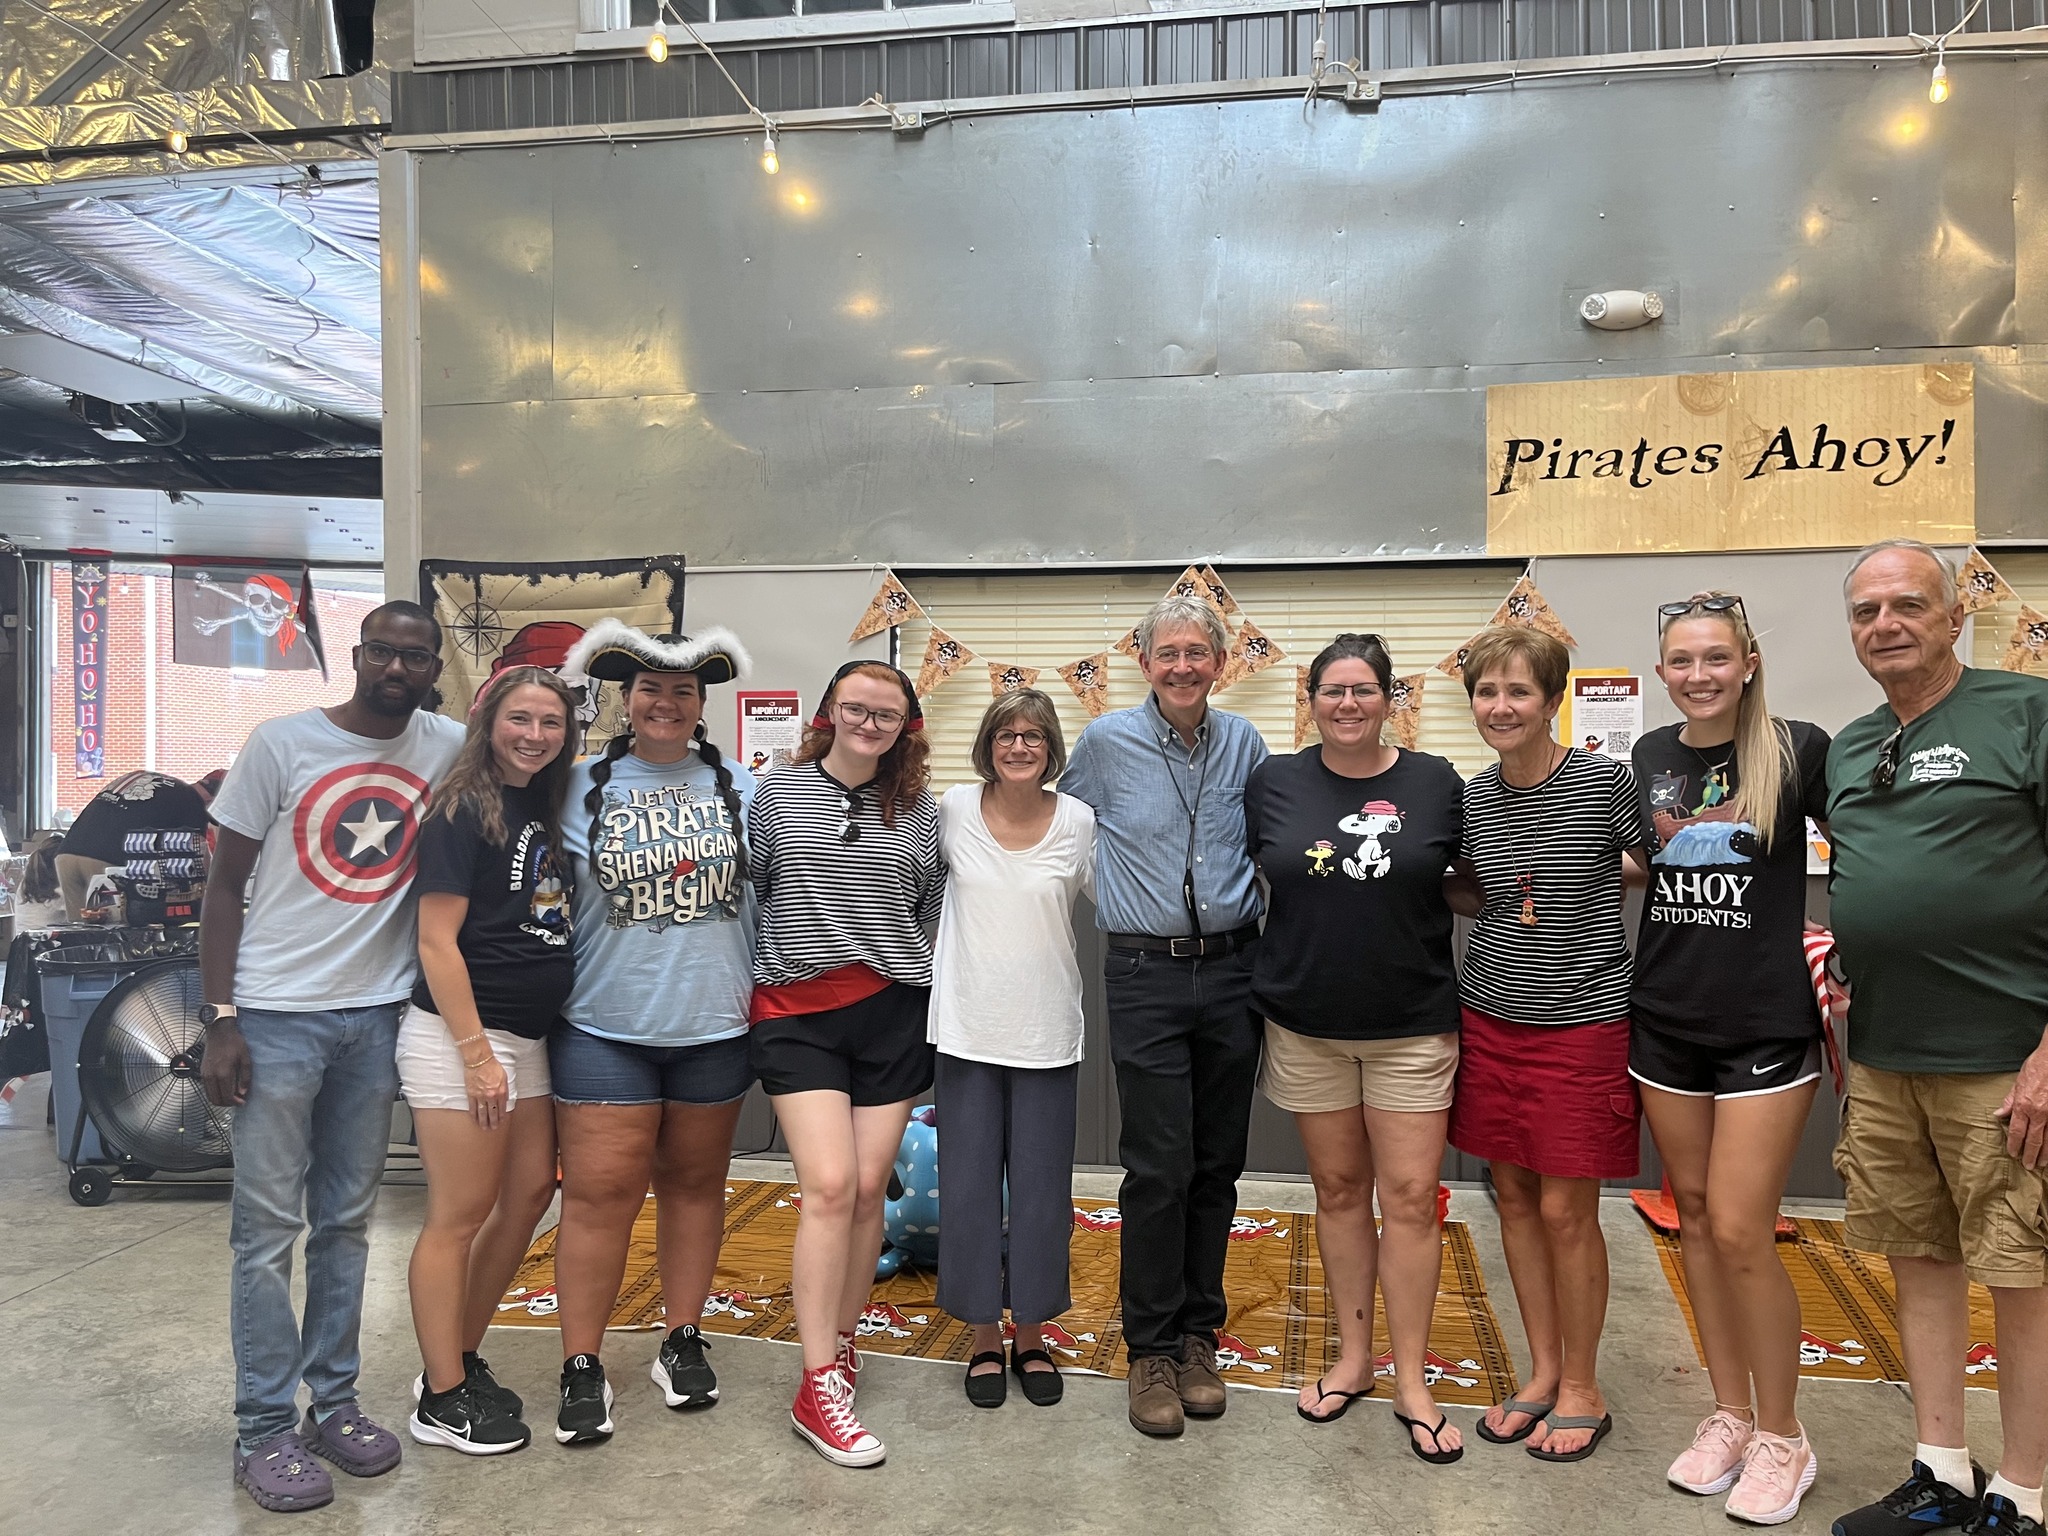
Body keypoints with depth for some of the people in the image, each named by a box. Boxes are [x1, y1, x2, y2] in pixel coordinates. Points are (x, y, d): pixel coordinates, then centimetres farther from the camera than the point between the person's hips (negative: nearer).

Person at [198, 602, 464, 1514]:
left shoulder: (449, 749, 0)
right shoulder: (282, 744, -6)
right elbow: (225, 885, -3)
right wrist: (220, 1020, -8)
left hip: (377, 1015, 3)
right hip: (276, 1014, -3)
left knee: (346, 1222, 13)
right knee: (268, 1226, 3)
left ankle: (334, 1403, 25)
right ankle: (265, 1431, 13)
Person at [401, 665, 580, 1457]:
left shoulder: (545, 809, 11)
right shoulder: (462, 810, -12)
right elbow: (437, 943, -15)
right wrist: (477, 1053, -18)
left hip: (527, 1035, 8)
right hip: (458, 1035, -8)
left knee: (530, 1192, 13)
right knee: (461, 1214, 0)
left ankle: (461, 1357, 29)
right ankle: (442, 1399, 14)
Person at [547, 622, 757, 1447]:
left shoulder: (740, 790, 4)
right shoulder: (580, 788, -1)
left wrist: (762, 988, 7)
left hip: (714, 1027, 2)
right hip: (603, 1029, -2)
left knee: (694, 1182, 14)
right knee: (599, 1192, 0)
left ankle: (683, 1341, 29)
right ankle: (582, 1367, 14)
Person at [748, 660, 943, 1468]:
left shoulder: (919, 811, 6)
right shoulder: (777, 795, 0)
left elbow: (937, 911, 14)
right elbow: (744, 893, 7)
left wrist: (921, 979, 10)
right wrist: (746, 979, 7)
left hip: (892, 1012, 2)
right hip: (797, 1014, -2)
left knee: (869, 1189, 6)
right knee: (829, 1185, -11)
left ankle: (842, 1340, 27)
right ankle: (818, 1386, 0)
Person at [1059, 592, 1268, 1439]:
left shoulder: (1244, 743, 6)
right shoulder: (1105, 742, -1)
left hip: (1232, 970, 3)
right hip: (1146, 973, -3)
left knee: (1217, 1164, 10)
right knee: (1159, 1168, -4)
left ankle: (1198, 1334, 25)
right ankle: (1151, 1348, 12)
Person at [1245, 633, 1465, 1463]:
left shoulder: (1435, 783, -3)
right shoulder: (1273, 782, -1)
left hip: (1412, 1024, -1)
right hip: (1306, 1024, 1)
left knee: (1410, 1196, 2)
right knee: (1338, 1190, 13)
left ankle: (1411, 1381, 16)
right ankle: (1352, 1357, 29)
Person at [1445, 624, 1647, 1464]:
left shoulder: (1606, 781, -10)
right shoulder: (1472, 798, 3)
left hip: (1581, 1021, -4)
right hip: (1491, 1017, 5)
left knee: (1567, 1210, 2)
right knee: (1513, 1196, 12)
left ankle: (1582, 1388, 23)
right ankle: (1542, 1371, 30)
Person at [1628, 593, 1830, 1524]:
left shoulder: (1799, 750, -8)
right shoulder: (1649, 757, 5)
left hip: (1766, 1026, -4)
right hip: (1665, 1020, 5)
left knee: (1740, 1232, -5)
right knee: (1694, 1216, 11)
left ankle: (1782, 1439, 16)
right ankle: (1729, 1415, 27)